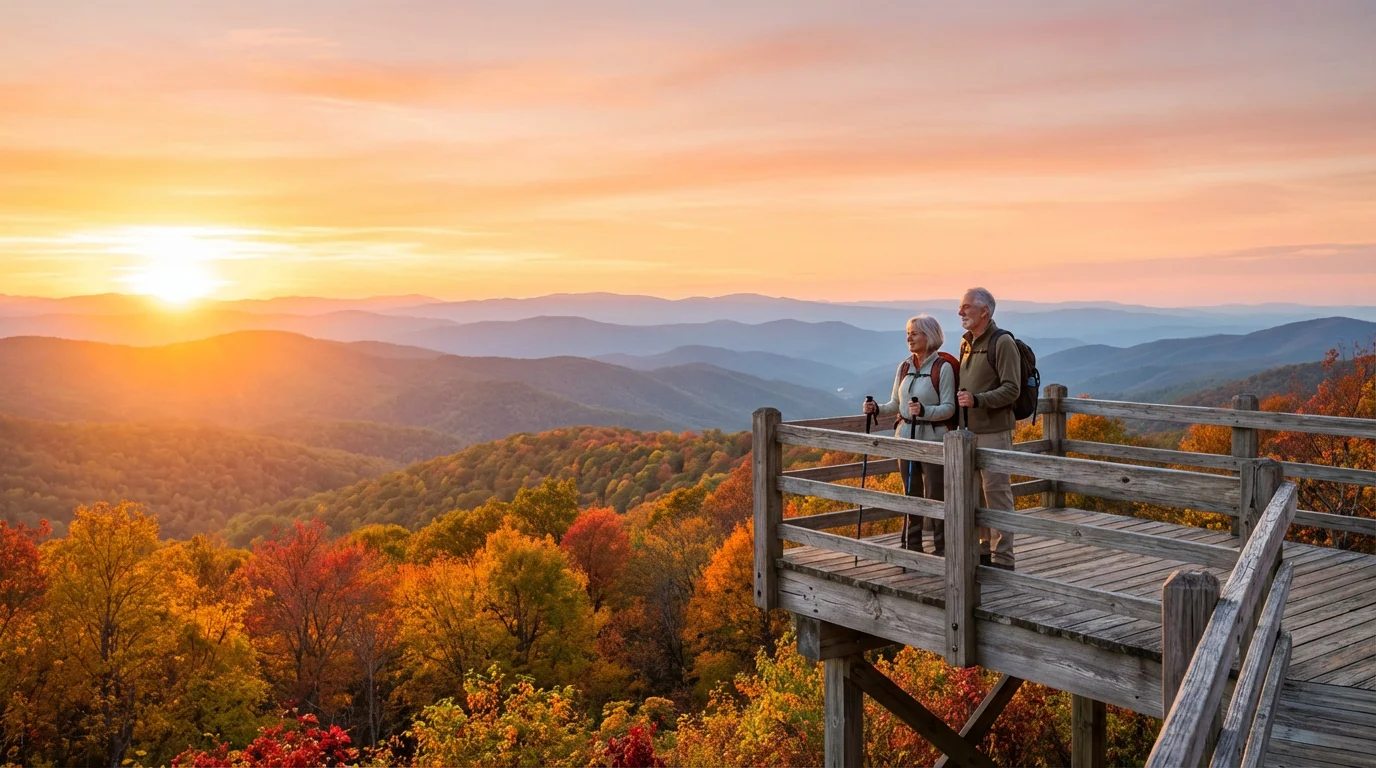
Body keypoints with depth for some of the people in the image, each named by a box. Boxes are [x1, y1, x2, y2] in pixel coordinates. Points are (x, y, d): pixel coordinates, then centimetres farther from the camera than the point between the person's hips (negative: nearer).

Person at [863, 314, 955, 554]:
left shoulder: (943, 367, -8)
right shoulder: (904, 367, 9)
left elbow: (949, 408, -11)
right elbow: (895, 404, 13)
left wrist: (924, 411, -28)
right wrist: (877, 408, -6)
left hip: (933, 438, -6)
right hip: (906, 437, 6)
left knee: (935, 495, -2)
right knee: (911, 494, 11)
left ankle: (940, 549, 8)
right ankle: (913, 547, 19)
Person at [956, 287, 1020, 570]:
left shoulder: (1003, 343, -11)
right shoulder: (967, 343, 15)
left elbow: (1011, 390, -17)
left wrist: (977, 400, -28)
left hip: (994, 432, -8)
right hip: (969, 431, 8)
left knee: (996, 491, -5)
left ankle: (1002, 558, 0)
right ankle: (985, 549, 22)